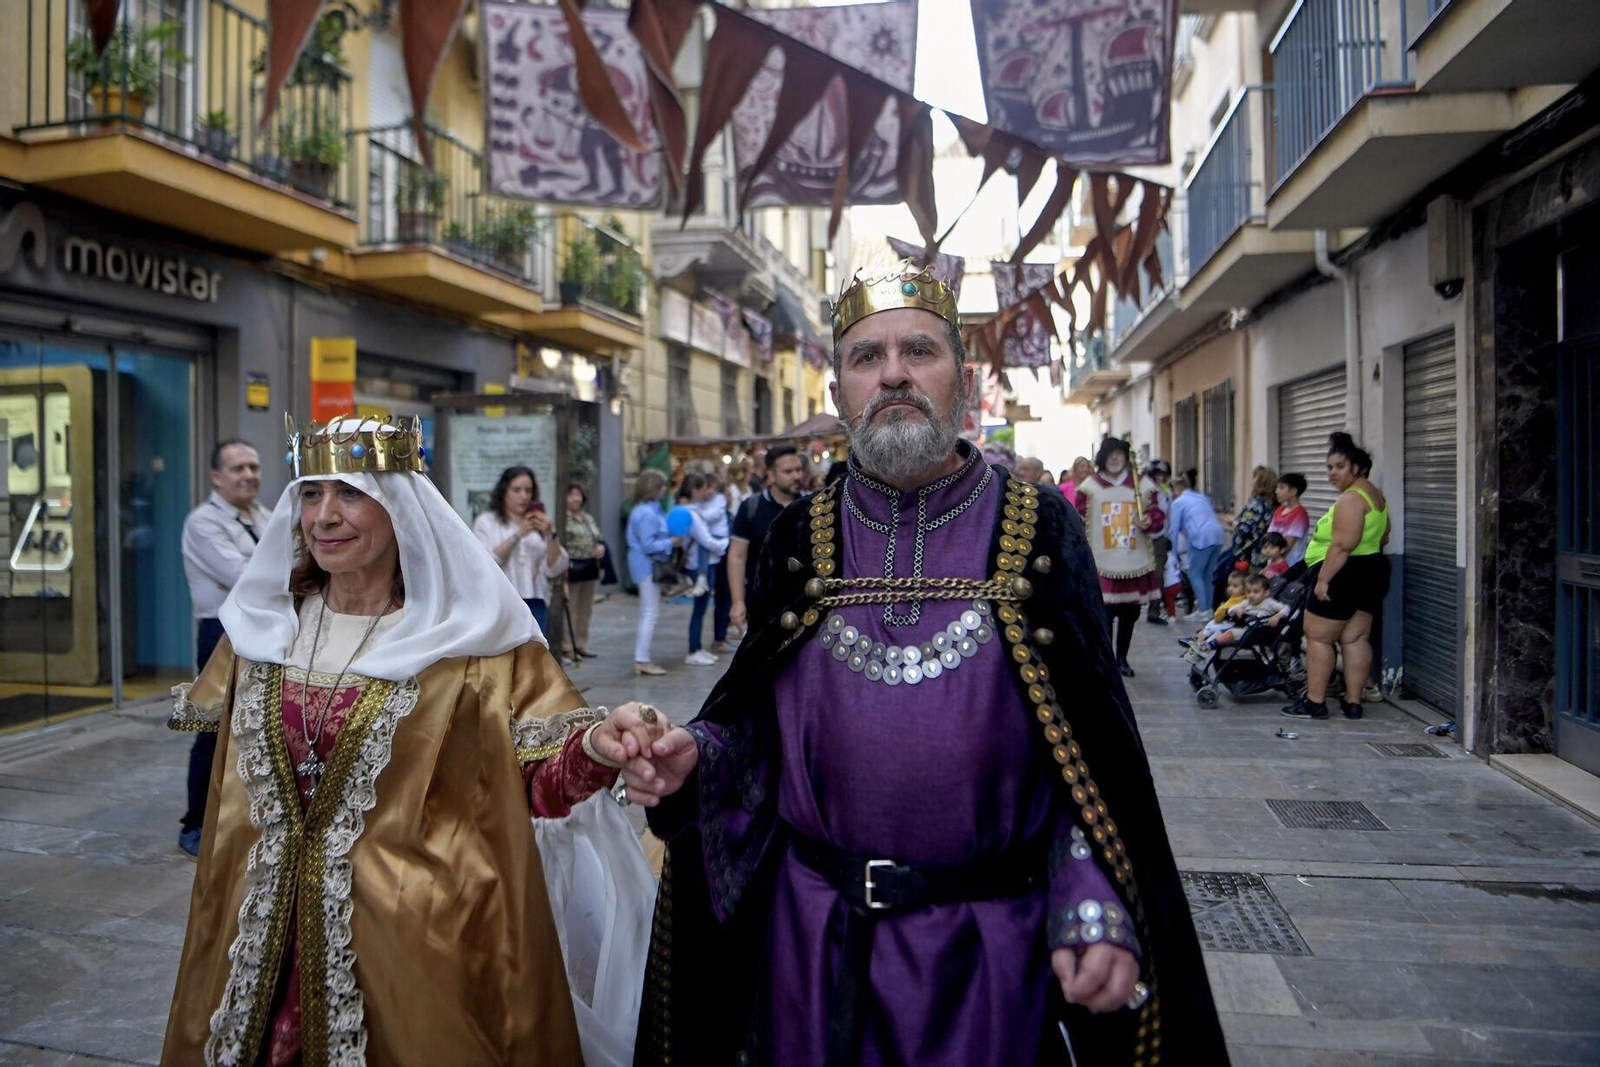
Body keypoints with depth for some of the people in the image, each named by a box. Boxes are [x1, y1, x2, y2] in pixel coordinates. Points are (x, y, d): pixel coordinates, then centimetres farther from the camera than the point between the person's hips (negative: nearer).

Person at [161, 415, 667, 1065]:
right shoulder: (264, 625, 3)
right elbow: (229, 761, 17)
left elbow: (538, 777, -12)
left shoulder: (469, 636, -10)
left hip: (416, 938, -4)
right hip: (263, 934, 4)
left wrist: (595, 745, -30)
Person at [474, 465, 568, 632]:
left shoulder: (540, 523, 13)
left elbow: (555, 569, 5)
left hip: (536, 604, 3)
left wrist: (550, 535, -10)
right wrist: (517, 535, -15)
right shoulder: (486, 522, 6)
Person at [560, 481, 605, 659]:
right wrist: (564, 567, -22)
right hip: (571, 570, -8)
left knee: (585, 611, 13)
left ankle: (581, 644, 23)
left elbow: (599, 539, 24)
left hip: (590, 570, 8)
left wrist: (601, 547, 1)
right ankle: (566, 647, 5)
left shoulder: (588, 518, 16)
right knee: (569, 610, -4)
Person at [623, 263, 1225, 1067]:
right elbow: (761, 720, 5)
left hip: (989, 942, -1)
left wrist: (1096, 913, -15)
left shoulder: (1038, 530, -7)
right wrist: (695, 758, -15)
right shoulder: (800, 539, -1)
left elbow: (1093, 752, -5)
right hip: (814, 935, 2)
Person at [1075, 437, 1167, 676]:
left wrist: (1150, 522, -13)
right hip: (1102, 565, -3)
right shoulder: (1089, 487, 0)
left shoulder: (1143, 485, 6)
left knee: (1130, 614, 13)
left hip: (1136, 564, 3)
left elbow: (1158, 516, 11)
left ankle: (1122, 659, 30)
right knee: (1104, 614, -11)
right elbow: (1079, 523, 0)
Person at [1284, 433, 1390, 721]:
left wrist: (1323, 579, -24)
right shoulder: (1375, 495, 16)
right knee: (1355, 639, 10)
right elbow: (1382, 538, 22)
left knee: (1318, 637, -2)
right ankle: (1353, 703, 12)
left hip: (1344, 575, -10)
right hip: (1371, 572, 10)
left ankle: (1315, 702, 1)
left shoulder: (1351, 498, -17)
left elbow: (1343, 544, -25)